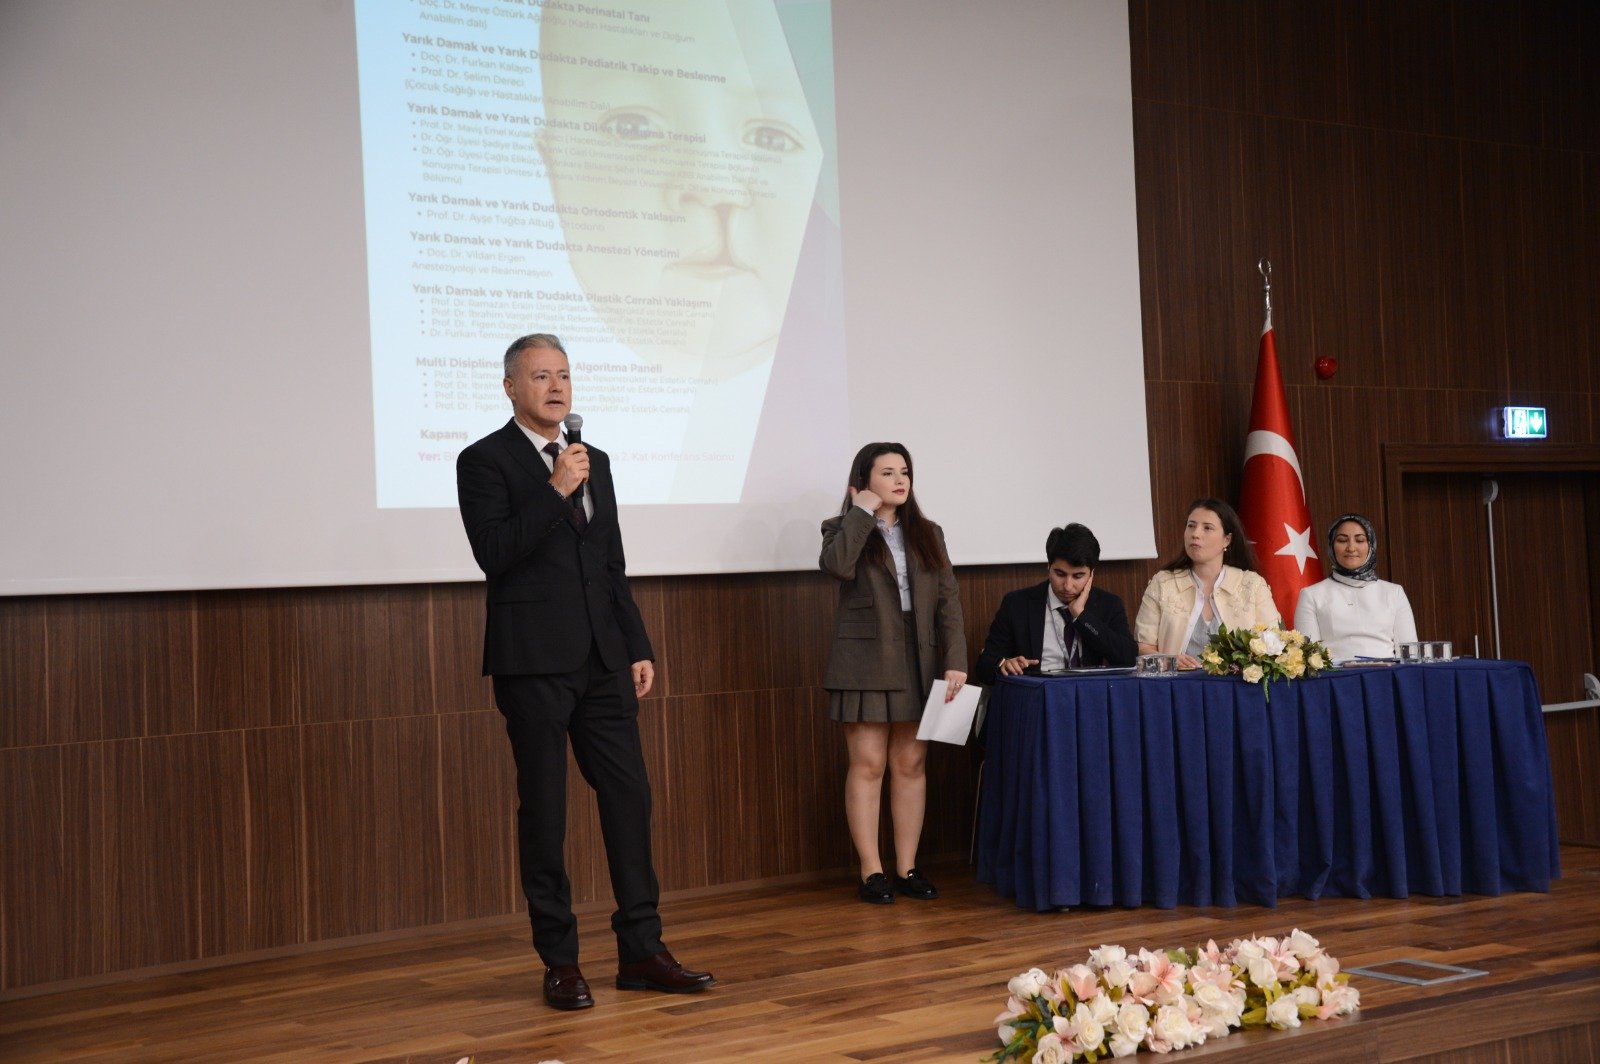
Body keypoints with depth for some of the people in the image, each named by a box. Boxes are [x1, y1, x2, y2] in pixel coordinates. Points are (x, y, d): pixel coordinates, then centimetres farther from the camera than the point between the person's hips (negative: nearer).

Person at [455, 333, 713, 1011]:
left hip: (602, 660, 6)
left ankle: (640, 952, 11)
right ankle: (560, 962, 10)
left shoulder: (593, 461, 16)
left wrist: (638, 648, 14)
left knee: (629, 797, 4)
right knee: (544, 810, 1)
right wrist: (556, 491, -20)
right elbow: (494, 555, -15)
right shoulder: (484, 461, -2)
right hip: (534, 662, -6)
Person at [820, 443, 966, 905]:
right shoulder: (843, 529, 2)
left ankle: (907, 868, 12)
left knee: (911, 764, 5)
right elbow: (837, 565, -22)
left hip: (919, 662, 4)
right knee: (868, 765, -3)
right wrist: (863, 511, -11)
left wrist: (955, 661, -5)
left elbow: (948, 601, 6)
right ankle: (871, 871, 2)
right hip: (866, 663, -4)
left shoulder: (928, 534, 13)